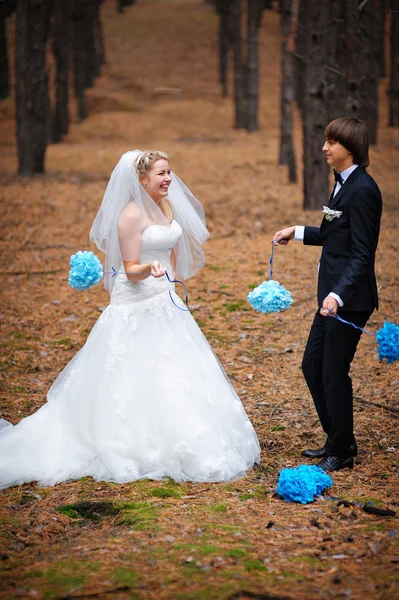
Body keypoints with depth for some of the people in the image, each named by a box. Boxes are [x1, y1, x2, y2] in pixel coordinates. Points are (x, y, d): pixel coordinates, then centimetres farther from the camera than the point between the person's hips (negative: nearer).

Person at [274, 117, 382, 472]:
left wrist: (338, 295, -32)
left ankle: (341, 452, 17)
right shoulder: (344, 183, 11)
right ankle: (339, 440, 29)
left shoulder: (362, 190, -19)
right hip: (334, 294, 10)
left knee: (334, 373, 1)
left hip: (350, 297, -10)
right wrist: (297, 232, 26)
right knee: (312, 365, 16)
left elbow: (362, 254, -22)